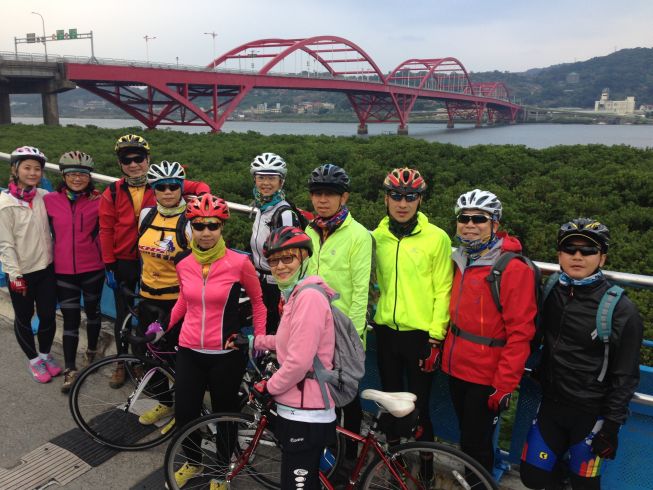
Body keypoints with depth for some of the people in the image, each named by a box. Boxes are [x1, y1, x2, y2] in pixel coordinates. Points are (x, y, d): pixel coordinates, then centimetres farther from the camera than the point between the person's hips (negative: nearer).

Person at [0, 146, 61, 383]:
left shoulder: (44, 196, -2)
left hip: (46, 268, 4)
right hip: (21, 272, -4)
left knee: (48, 315, 12)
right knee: (24, 319, 12)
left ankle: (45, 354, 34)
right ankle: (34, 359, 31)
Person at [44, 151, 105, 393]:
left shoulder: (98, 200, -6)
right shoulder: (50, 200, -3)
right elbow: (50, 232, 9)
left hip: (92, 268, 0)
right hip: (64, 270, 0)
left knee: (92, 311, 18)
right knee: (70, 319, 4)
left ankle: (92, 351, 39)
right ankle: (70, 370, 13)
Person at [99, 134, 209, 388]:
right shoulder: (112, 193, -2)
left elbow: (198, 186, 1)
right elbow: (106, 230, -1)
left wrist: (201, 195, -22)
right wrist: (109, 265, -4)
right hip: (124, 263, 1)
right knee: (123, 314, 13)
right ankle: (122, 363, 31)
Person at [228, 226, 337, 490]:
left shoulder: (309, 295, -20)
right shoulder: (297, 293, 13)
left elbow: (299, 362, -24)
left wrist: (269, 386, -10)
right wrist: (254, 341, 22)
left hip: (304, 414, -10)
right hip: (299, 408, 10)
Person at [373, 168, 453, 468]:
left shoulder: (436, 238, -8)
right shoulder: (377, 237, 4)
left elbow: (442, 291, -8)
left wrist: (436, 337, -10)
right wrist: (371, 319, 10)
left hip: (420, 334, -4)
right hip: (386, 331, 4)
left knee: (419, 407, 6)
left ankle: (425, 470, 28)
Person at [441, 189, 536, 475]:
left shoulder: (513, 268, -17)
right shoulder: (462, 260, 7)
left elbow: (520, 332, -18)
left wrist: (504, 385, -18)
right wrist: (445, 350, 13)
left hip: (486, 377, -7)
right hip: (456, 367, 7)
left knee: (476, 446, 5)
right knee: (466, 439, 21)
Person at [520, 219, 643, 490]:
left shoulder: (621, 309, -14)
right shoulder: (551, 292, -1)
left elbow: (625, 375, -11)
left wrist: (611, 425, -10)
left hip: (591, 414, -4)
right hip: (551, 404, 4)